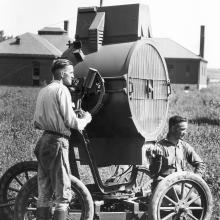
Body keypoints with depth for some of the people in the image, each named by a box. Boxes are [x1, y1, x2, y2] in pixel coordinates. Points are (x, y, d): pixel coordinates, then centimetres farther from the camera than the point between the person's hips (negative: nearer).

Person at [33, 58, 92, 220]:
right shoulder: (62, 90, -9)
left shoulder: (43, 91, 16)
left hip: (43, 141, 9)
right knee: (63, 194, -5)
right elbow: (71, 121, -14)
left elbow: (36, 123, 19)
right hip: (57, 142, -9)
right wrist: (85, 119, 4)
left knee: (44, 193, 12)